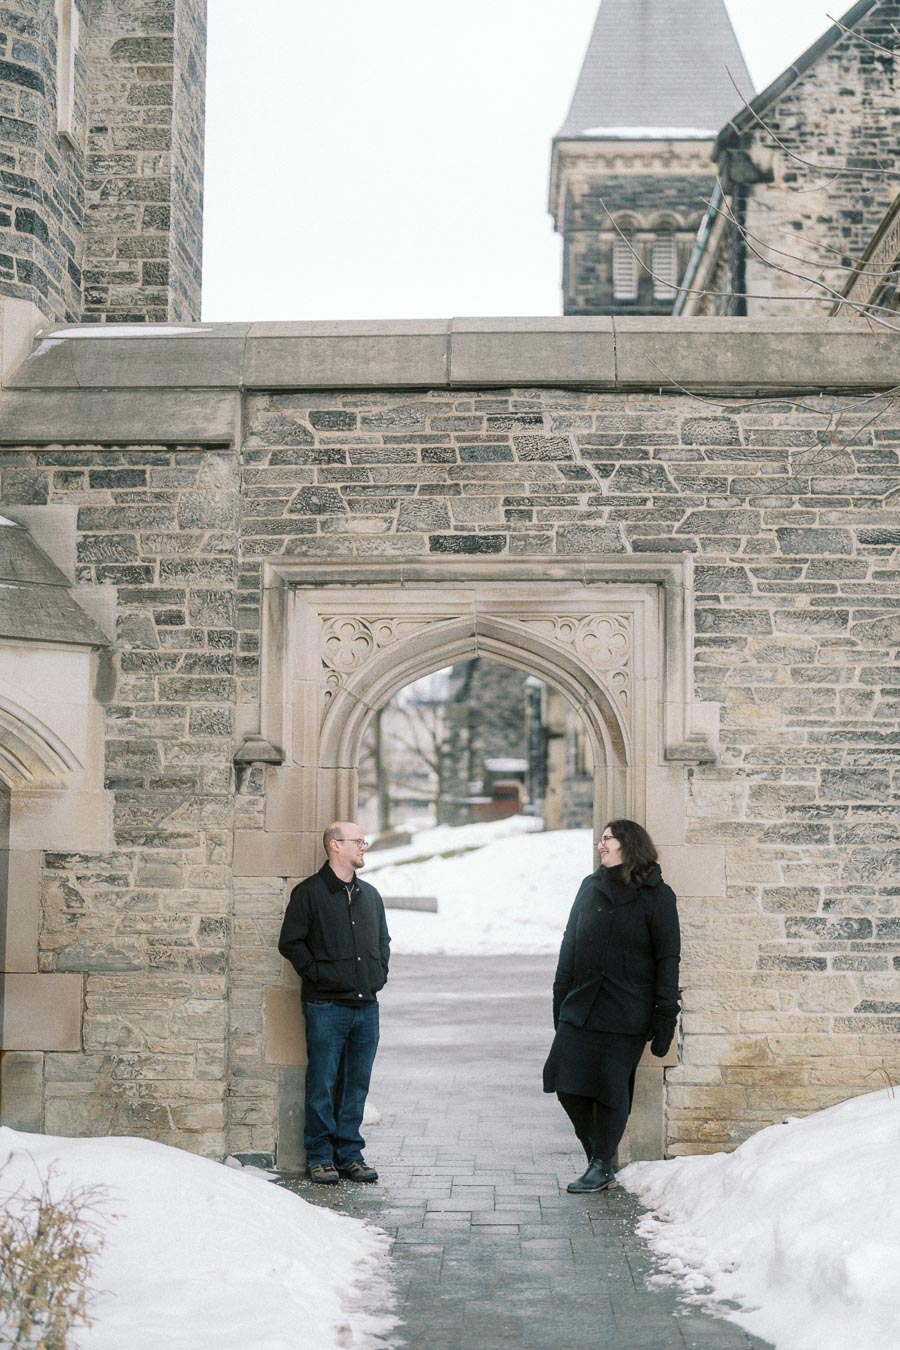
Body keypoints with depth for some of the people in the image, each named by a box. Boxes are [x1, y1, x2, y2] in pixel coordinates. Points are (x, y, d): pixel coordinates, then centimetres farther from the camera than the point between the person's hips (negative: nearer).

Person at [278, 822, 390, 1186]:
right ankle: (320, 1156, 7)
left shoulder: (370, 895, 16)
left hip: (366, 1006, 6)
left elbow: (383, 941, 26)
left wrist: (378, 978, 14)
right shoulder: (308, 893, -3)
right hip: (326, 1006, -5)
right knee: (322, 1085, -2)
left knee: (356, 1084, 9)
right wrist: (318, 975, -10)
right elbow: (290, 942, -5)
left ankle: (350, 1155, 17)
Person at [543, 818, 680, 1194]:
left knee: (610, 1088, -2)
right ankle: (595, 1155, 19)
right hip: (581, 1007, 5)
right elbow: (570, 944, 16)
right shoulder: (591, 887, 12)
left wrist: (665, 1016, -9)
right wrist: (560, 1001, 13)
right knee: (567, 1082, 0)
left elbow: (668, 958, -4)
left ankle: (601, 1167, 12)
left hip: (626, 1014, -5)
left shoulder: (656, 895, -3)